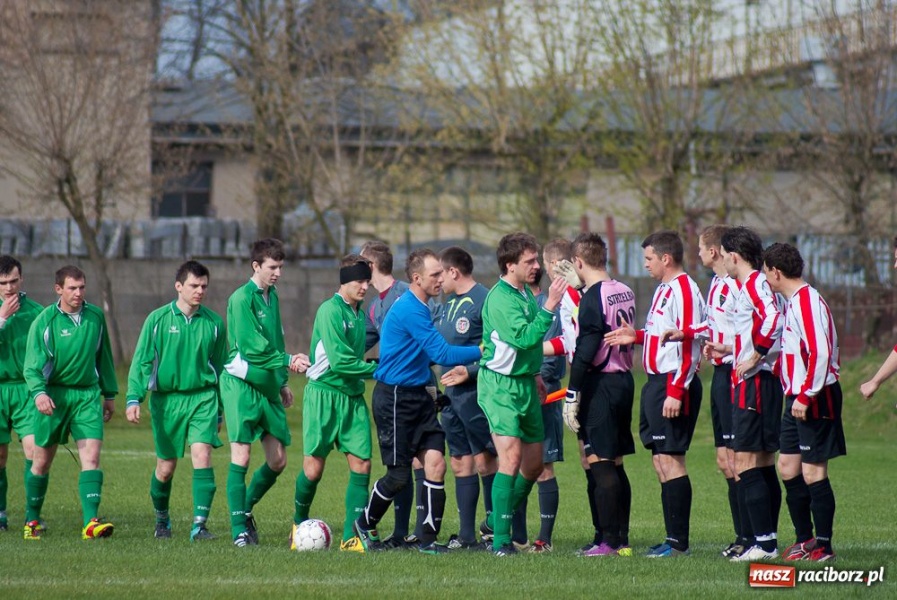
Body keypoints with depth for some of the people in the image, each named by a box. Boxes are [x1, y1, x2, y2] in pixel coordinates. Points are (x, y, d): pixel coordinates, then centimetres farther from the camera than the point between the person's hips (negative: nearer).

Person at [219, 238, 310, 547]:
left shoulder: (271, 295, 14)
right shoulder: (242, 298, -11)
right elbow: (252, 346, -19)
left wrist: (282, 382, 23)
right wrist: (288, 361, -22)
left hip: (268, 386, 8)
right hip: (242, 385, -8)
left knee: (278, 460, 6)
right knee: (241, 456, -9)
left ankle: (246, 509, 26)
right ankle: (239, 528, -6)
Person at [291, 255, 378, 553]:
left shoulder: (360, 314, 13)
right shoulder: (330, 310, -13)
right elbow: (340, 361, -19)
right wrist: (378, 369, -12)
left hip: (353, 396, 7)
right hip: (324, 393, -7)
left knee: (361, 464, -4)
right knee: (314, 467, -4)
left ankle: (351, 537, -1)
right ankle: (299, 523, 22)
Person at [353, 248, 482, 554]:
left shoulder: (419, 307, 11)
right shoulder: (409, 309, -20)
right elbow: (442, 354, -24)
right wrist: (483, 350, -20)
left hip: (417, 395, 9)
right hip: (395, 399, -9)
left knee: (435, 464, -3)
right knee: (399, 474, -2)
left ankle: (428, 538, 1)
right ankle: (365, 525, 22)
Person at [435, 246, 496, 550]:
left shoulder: (484, 300, -12)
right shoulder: (449, 302, 16)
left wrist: (470, 371, -22)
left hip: (476, 392, -9)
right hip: (452, 395, 9)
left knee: (485, 461, -5)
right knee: (461, 464, 9)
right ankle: (467, 535, 12)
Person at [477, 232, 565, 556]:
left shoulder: (526, 293, 12)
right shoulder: (500, 298, -17)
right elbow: (524, 337, -28)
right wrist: (549, 307, -28)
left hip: (525, 382, 9)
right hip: (500, 385, -9)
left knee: (533, 464, 13)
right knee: (511, 458, -18)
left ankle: (497, 520, 31)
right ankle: (500, 539, -16)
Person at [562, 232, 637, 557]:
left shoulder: (593, 298, -14)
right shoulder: (625, 293, 10)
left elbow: (585, 352, -18)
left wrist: (572, 396, -14)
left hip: (600, 384, -8)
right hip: (625, 380, 8)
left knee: (600, 464, -5)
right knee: (615, 464, 12)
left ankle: (610, 541, -7)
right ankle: (622, 539, 13)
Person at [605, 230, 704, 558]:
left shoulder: (684, 290, -14)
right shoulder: (663, 289, 18)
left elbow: (688, 344, -20)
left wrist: (676, 392, -23)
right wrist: (637, 336, 11)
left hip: (672, 384, -10)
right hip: (656, 383, 10)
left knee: (670, 459, -10)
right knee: (660, 460, 10)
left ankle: (679, 542, -8)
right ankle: (673, 539, 13)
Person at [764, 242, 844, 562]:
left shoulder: (807, 302, -16)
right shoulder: (794, 302, 15)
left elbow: (820, 353, -24)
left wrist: (805, 396, -23)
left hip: (815, 400, -10)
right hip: (797, 399, 10)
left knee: (813, 472, -7)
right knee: (788, 467, 11)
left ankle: (823, 547, -2)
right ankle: (805, 539, 20)